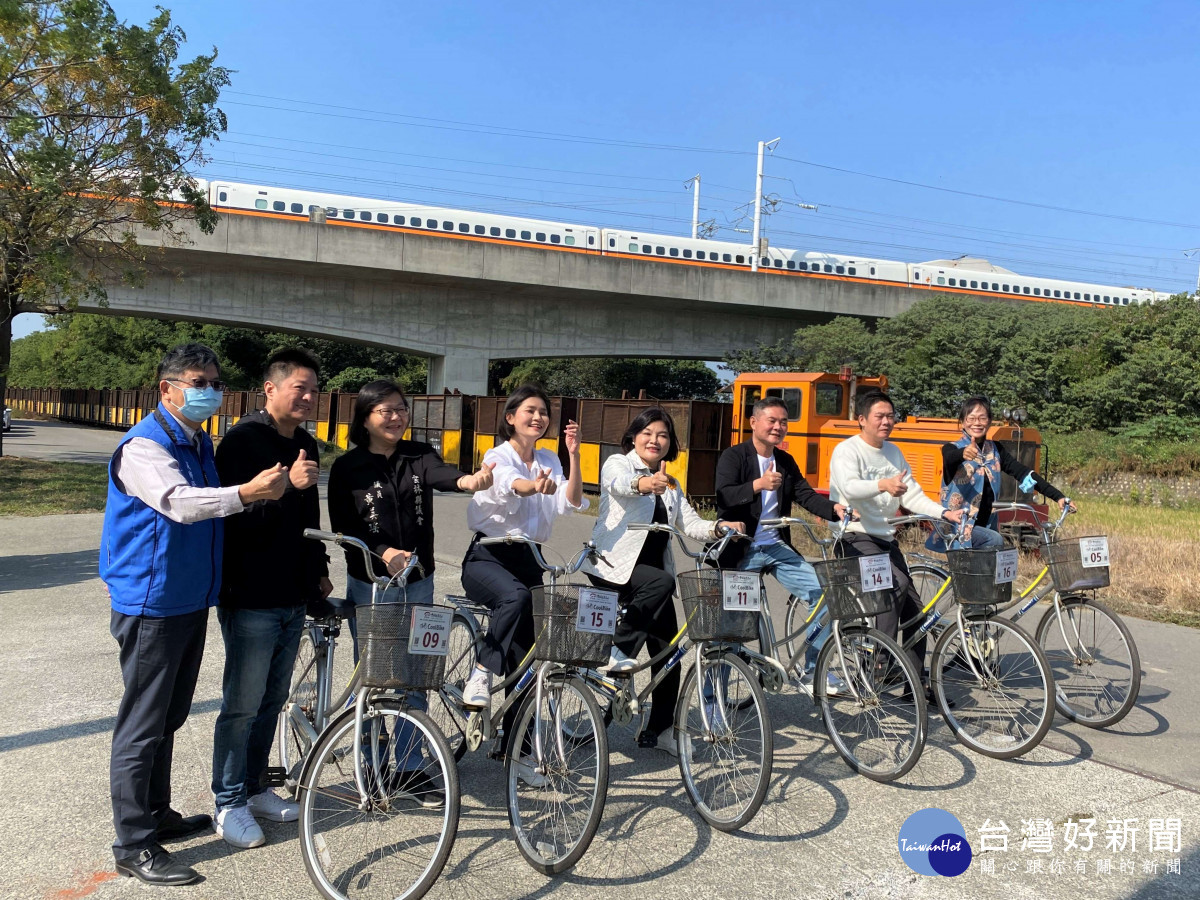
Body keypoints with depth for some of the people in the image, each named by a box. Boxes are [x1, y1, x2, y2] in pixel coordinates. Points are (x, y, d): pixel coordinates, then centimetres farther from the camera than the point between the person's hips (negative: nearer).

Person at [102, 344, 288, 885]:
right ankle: (134, 847, 10)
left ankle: (157, 815, 33)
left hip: (190, 601, 8)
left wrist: (272, 489, 4)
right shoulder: (144, 445, -15)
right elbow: (178, 502, -31)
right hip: (151, 605, -8)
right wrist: (247, 492, -43)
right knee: (142, 725, 0)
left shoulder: (200, 443, 13)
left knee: (168, 719, 19)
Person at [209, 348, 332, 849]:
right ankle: (229, 804, 16)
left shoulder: (306, 445, 13)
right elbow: (234, 514, -21)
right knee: (242, 704, 1)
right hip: (250, 597, -8)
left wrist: (319, 569, 21)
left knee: (273, 700, 16)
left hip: (294, 597, 8)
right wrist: (286, 484, -31)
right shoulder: (242, 441, -11)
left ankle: (254, 788, 30)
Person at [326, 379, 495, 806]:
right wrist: (383, 553, -24)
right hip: (368, 585, -2)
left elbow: (439, 472, -20)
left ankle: (411, 770, 22)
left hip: (418, 583, 2)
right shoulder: (348, 467, -3)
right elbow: (343, 527, -8)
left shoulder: (418, 455, 2)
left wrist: (467, 479, -43)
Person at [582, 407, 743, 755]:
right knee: (662, 582, -35)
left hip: (652, 573, 7)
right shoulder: (617, 464, 0)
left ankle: (659, 729, 15)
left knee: (668, 651, 2)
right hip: (614, 566, -6)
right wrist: (642, 484, -48)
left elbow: (689, 523, 8)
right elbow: (619, 483, -25)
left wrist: (719, 527, -13)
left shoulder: (670, 485, 19)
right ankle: (617, 651, -21)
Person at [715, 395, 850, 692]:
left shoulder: (785, 461, 11)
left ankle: (814, 667, 8)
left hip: (776, 547, 5)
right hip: (740, 551, -5)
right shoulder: (734, 456, -7)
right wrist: (758, 485, -34)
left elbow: (806, 495, 0)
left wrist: (835, 509, -18)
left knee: (822, 591, -9)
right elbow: (723, 498, -20)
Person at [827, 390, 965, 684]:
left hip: (885, 539, 8)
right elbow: (850, 487, -30)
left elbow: (912, 496, 7)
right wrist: (882, 485, -49)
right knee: (896, 583, -31)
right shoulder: (847, 451, -10)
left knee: (915, 611, 5)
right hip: (855, 538, -8)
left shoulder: (894, 452, 13)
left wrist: (944, 513, -9)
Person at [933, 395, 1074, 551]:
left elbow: (1022, 472, 0)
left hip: (983, 526, 6)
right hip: (956, 527, -5)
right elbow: (950, 458, -31)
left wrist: (1058, 496, -10)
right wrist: (963, 454, -55)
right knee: (995, 541, -29)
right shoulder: (952, 448, -7)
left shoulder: (995, 450, 8)